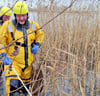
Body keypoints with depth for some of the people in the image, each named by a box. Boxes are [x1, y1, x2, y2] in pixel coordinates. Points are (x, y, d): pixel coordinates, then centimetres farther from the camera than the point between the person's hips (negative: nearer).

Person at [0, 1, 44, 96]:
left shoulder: (33, 25, 2)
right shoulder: (8, 25, -8)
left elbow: (40, 35, 20)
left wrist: (37, 45, 3)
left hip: (28, 62, 4)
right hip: (12, 61, -4)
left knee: (26, 85, 20)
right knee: (13, 84, -22)